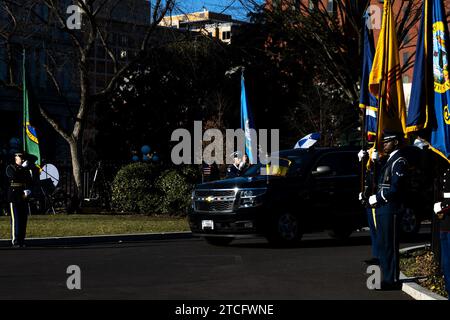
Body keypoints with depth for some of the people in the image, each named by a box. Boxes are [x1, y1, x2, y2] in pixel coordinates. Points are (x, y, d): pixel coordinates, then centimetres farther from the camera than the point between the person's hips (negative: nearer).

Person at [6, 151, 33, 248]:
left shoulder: (26, 169, 16)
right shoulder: (10, 168, 3)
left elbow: (29, 181, 8)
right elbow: (14, 176, -18)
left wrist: (28, 190, -10)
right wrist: (22, 167, -15)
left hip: (24, 197, 5)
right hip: (14, 197, -5)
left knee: (23, 220, 4)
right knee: (15, 219, -9)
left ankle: (21, 240, 9)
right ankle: (15, 241, -8)